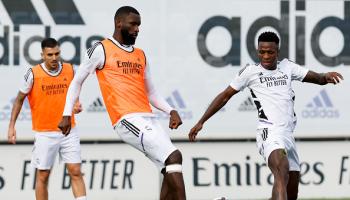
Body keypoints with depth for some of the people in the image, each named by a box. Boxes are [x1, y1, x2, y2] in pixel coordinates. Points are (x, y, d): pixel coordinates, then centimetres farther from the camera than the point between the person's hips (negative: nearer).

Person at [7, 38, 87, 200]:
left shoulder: (69, 70, 0)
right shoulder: (33, 74, -9)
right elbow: (19, 99, 3)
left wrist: (76, 105, -4)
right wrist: (11, 126, -2)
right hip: (44, 133, -2)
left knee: (76, 172, -3)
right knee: (42, 176, 4)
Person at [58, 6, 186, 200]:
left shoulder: (141, 55, 21)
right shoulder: (101, 50, 2)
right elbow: (77, 82, 8)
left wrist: (171, 111, 10)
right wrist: (67, 115, 2)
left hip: (148, 119, 8)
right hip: (128, 120, -7)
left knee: (171, 170, 0)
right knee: (174, 156, -22)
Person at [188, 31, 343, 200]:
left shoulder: (287, 67, 17)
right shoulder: (250, 71, 5)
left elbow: (316, 78, 19)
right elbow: (225, 96, 10)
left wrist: (326, 76, -6)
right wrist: (201, 122, 9)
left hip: (288, 135, 7)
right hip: (269, 132, -7)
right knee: (282, 173, -33)